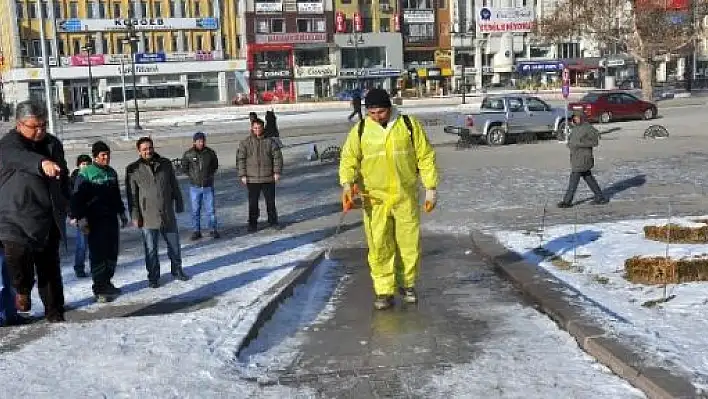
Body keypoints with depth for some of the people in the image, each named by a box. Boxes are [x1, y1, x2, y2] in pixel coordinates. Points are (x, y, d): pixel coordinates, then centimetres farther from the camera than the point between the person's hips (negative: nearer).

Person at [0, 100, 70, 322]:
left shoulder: (53, 144, 13)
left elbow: (64, 177, 27)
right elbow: (20, 157, -33)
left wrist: (64, 204, 20)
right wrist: (43, 163, -52)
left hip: (49, 221, 5)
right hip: (18, 220, -5)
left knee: (50, 269, 12)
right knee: (18, 256, -22)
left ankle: (55, 314, 24)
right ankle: (23, 289, 11)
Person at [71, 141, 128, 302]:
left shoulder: (112, 172, 13)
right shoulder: (85, 173, -8)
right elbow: (77, 197, -11)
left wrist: (122, 213, 24)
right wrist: (80, 218, -17)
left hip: (111, 218, 7)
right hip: (95, 221, -7)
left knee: (112, 252, 10)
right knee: (98, 254, -6)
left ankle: (106, 283, 23)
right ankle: (99, 288, 1)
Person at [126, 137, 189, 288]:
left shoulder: (165, 164, 3)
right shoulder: (133, 169, -5)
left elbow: (175, 186, 11)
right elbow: (132, 195, -3)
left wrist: (179, 205, 12)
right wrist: (135, 216, -6)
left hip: (168, 214, 3)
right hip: (148, 216, -3)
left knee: (174, 244, 14)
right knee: (151, 249, 6)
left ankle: (177, 270, 33)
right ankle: (153, 277, 20)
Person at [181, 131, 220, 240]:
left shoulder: (210, 153, -2)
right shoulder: (188, 154, -4)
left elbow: (215, 166, 13)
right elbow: (184, 168, 9)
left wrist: (210, 175, 6)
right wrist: (193, 176, 3)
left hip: (208, 186, 0)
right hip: (194, 187, 0)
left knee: (211, 210, 4)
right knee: (195, 211, 7)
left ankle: (213, 230, 15)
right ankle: (196, 231, 16)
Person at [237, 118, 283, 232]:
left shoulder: (269, 142, 1)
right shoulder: (245, 143, -1)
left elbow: (277, 157, 2)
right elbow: (241, 160, -1)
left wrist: (277, 172, -5)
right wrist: (243, 175, -6)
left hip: (268, 178, 1)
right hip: (252, 179, -1)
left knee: (271, 201, 11)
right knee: (253, 203, 6)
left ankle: (273, 221, 24)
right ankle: (252, 224, 16)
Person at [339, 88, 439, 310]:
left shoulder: (409, 125, -1)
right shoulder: (360, 130, 0)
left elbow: (426, 157, 3)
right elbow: (349, 159, -1)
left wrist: (431, 188, 1)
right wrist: (347, 184, -19)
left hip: (406, 197, 0)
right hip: (375, 199, 0)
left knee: (410, 242, 8)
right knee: (379, 245, -1)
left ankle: (407, 284, 28)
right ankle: (384, 291, 9)